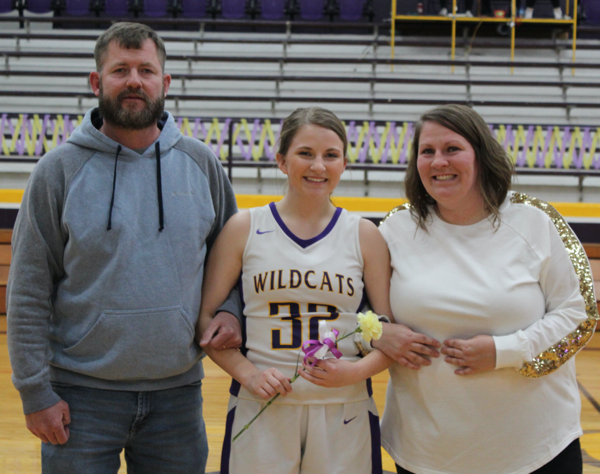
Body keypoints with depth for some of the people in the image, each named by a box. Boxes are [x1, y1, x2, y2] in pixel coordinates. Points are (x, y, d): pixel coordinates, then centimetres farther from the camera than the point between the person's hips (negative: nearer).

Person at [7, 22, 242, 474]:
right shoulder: (60, 169, -4)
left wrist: (231, 309, -4)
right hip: (82, 394, -2)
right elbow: (28, 292, -4)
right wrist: (36, 390, -7)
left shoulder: (201, 164, 4)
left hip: (178, 392, 3)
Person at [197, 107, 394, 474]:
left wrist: (358, 370, -14)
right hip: (261, 408, 0)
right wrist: (246, 373, -10)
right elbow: (205, 317, 3)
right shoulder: (243, 229, 0)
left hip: (344, 410, 1)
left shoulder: (365, 236, 2)